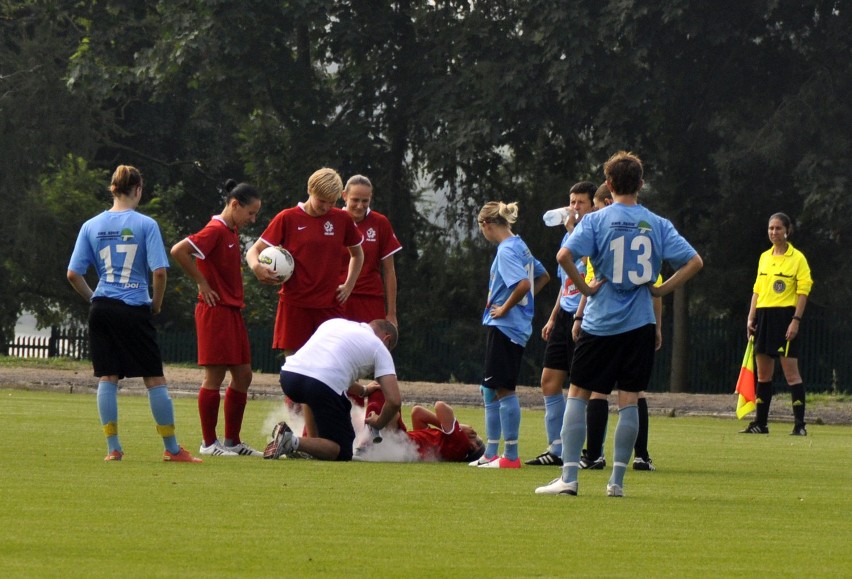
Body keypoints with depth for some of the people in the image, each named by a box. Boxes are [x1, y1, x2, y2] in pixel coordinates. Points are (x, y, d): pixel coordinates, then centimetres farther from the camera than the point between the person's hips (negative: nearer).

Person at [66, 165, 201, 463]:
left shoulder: (91, 226, 5)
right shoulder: (145, 225, -5)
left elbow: (73, 274, 3)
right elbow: (159, 272, -12)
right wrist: (156, 303, 4)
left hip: (102, 308, 3)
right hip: (134, 310, -3)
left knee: (107, 378, 7)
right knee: (155, 379, 3)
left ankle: (113, 447, 4)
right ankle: (172, 449, 6)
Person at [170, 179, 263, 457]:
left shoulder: (232, 232, 14)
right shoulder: (216, 230, -14)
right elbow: (179, 251, -25)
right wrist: (203, 283, -16)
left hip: (232, 311, 10)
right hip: (215, 311, -10)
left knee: (243, 375, 10)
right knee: (215, 376, -5)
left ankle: (233, 441, 17)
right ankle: (209, 443, 2)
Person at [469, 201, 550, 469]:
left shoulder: (506, 250, -15)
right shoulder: (520, 246, 14)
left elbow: (523, 284, -29)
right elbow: (543, 276, 27)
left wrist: (504, 308, -16)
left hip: (505, 326, -10)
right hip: (516, 326, 10)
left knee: (503, 389, -6)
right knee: (491, 389, 15)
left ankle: (511, 456, -3)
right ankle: (491, 453, 20)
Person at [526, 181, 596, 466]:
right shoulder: (568, 237, 18)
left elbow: (585, 260, -28)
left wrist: (572, 230, -25)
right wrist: (552, 318, 24)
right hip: (564, 316, 9)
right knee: (549, 382, 7)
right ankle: (557, 449, 13)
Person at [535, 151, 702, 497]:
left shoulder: (596, 220, -4)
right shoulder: (657, 225, 3)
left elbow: (564, 255, -19)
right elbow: (694, 262, -1)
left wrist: (585, 288, -7)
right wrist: (661, 290, 4)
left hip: (600, 323, -2)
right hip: (640, 325, 2)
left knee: (577, 394, 6)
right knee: (629, 401, 4)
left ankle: (569, 477, -2)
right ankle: (617, 480, 3)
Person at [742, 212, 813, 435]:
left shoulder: (797, 258, -4)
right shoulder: (764, 257, 14)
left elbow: (803, 291, -8)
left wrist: (796, 320, -16)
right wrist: (751, 317, 9)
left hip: (785, 316, -6)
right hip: (763, 316, 6)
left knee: (791, 372, -9)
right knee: (763, 373, 8)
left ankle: (800, 425, -7)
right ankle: (760, 423, 13)